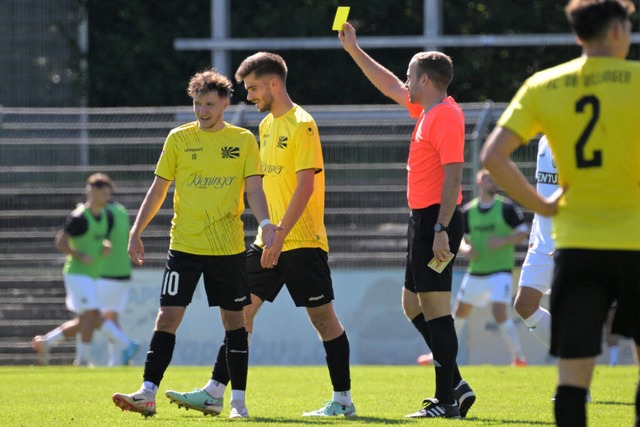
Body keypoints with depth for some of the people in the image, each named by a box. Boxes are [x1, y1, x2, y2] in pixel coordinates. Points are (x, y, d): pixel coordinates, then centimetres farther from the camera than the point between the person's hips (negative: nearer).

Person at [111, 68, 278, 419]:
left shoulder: (243, 140, 3)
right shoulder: (179, 139, 4)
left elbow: (254, 189, -2)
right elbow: (159, 189, 8)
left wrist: (265, 224, -20)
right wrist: (136, 231, 0)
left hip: (229, 246, 0)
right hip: (184, 244, 0)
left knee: (233, 318, 5)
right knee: (168, 315, -8)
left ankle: (238, 400, 11)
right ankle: (148, 394, -10)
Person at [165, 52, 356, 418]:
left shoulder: (301, 124, -13)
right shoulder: (267, 125, 14)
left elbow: (305, 185, -19)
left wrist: (279, 236, -22)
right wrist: (268, 232, 17)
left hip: (302, 240, -8)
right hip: (270, 239, 9)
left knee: (323, 317, -1)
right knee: (242, 309, 3)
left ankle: (343, 400, 7)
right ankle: (215, 392, 2)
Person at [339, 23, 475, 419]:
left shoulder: (446, 116, -15)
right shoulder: (428, 111, 14)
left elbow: (453, 175, -21)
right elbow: (392, 87, 31)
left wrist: (441, 230, -25)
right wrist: (354, 50, 33)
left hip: (436, 221, -10)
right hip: (424, 220, 10)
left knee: (434, 306, -9)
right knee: (413, 303, 14)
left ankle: (447, 400, -7)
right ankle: (455, 386, 14)